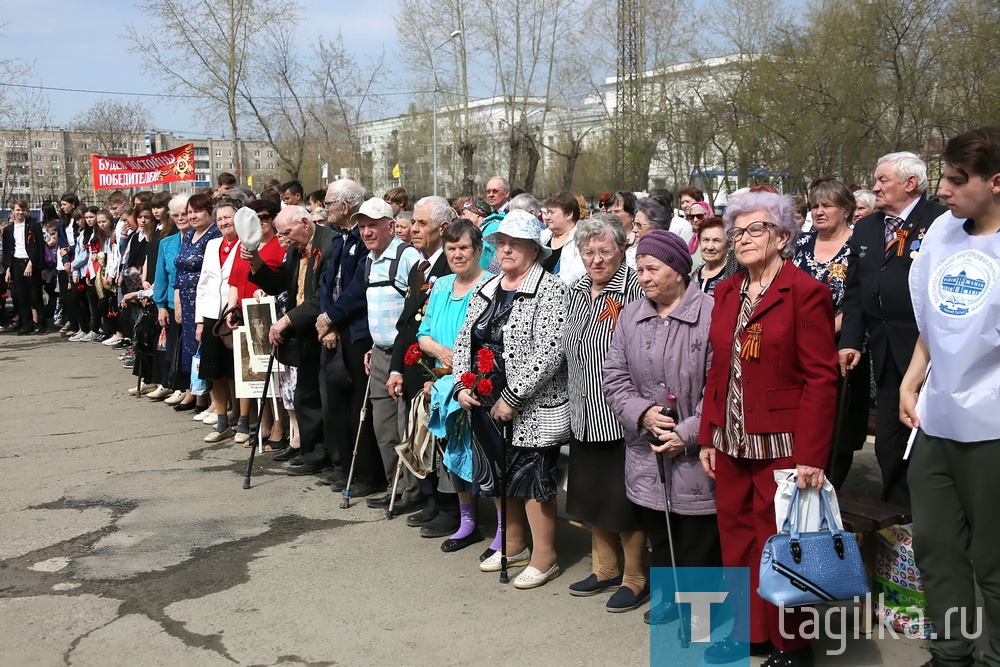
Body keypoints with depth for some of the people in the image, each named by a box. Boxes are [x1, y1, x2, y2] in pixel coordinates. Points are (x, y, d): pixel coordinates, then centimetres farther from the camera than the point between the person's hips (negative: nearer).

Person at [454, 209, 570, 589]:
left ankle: (544, 558, 16)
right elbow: (464, 339, 15)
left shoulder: (549, 290, -12)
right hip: (485, 403, 7)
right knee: (500, 476, 17)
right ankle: (514, 545, 35)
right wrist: (462, 385, -1)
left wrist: (512, 398, -21)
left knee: (532, 480, 0)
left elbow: (549, 352, -21)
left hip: (532, 410, -7)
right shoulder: (486, 291, 11)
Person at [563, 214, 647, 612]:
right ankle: (606, 569, 36)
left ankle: (634, 578, 23)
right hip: (584, 415, 8)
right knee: (590, 493, 19)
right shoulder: (577, 293, 9)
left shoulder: (636, 291, -16)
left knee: (626, 500, 4)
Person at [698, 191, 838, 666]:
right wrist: (708, 438, 9)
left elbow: (821, 378, -13)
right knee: (736, 542, 13)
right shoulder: (726, 292, 12)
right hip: (730, 444, 6)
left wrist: (810, 458, -17)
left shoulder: (806, 293, -9)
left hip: (781, 448, -6)